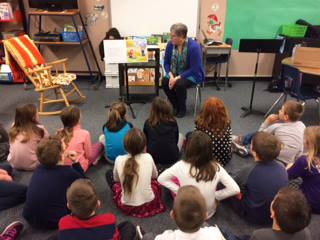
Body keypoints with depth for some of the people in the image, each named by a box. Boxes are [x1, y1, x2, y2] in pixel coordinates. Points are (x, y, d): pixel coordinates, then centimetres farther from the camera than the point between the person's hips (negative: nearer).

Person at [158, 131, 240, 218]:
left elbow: (161, 179, -13)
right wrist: (215, 196, -7)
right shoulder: (216, 168, -22)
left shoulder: (181, 166, -26)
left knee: (173, 178, 17)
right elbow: (235, 189, -19)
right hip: (209, 213, 2)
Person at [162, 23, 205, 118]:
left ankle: (182, 108, -4)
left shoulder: (194, 47, -24)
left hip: (192, 75, -5)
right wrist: (171, 75, -19)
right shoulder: (170, 44, -9)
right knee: (165, 82, -22)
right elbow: (166, 63, 0)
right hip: (175, 73, 5)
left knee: (180, 84, -32)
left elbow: (194, 69, -22)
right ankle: (175, 106, 1)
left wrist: (177, 78, -28)